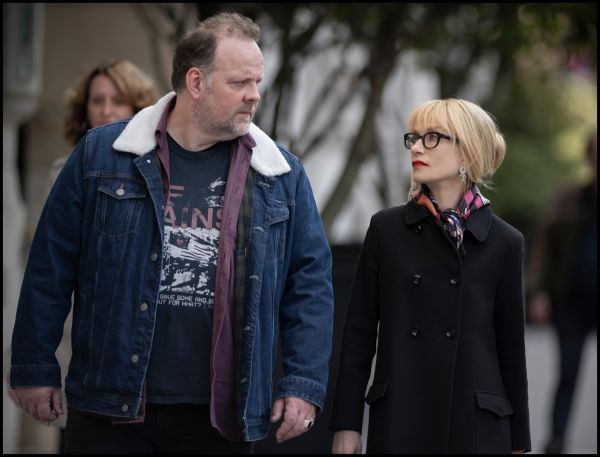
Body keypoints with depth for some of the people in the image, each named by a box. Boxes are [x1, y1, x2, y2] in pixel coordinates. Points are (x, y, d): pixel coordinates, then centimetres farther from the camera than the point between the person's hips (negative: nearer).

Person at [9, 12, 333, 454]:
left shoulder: (281, 175, 4)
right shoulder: (102, 154, 0)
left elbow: (310, 282, 5)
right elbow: (52, 266, 2)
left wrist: (304, 383, -4)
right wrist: (36, 367, 2)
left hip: (220, 417, 1)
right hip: (109, 406, -1)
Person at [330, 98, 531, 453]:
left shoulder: (504, 242, 2)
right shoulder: (387, 228, 4)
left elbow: (511, 346, 5)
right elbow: (359, 331, 4)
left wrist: (518, 442, 6)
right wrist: (347, 424, 0)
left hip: (476, 422, -1)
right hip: (398, 419, 1)